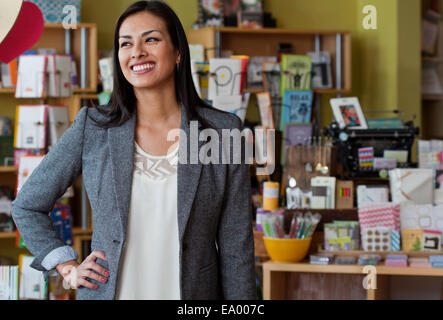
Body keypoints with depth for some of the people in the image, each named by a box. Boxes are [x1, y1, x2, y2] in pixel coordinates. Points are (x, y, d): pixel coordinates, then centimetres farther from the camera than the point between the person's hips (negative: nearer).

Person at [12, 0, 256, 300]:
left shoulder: (223, 132, -4)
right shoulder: (92, 128, -2)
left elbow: (236, 244, -3)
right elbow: (27, 207, 9)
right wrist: (69, 268, 0)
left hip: (195, 291, 0)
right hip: (108, 291, 1)